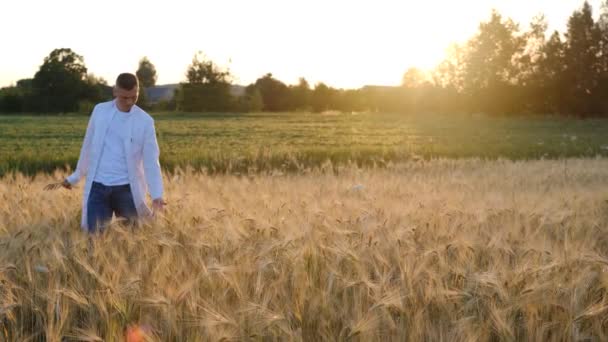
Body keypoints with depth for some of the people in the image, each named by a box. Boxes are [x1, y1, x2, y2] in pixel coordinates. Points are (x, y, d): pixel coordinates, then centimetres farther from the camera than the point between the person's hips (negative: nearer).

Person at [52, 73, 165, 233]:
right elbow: (88, 146, 14)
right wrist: (75, 176, 19)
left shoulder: (145, 121, -5)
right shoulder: (100, 111, 2)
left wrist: (156, 194, -18)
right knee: (94, 233, -1)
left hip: (126, 187, -2)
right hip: (98, 186, 2)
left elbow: (151, 161, -6)